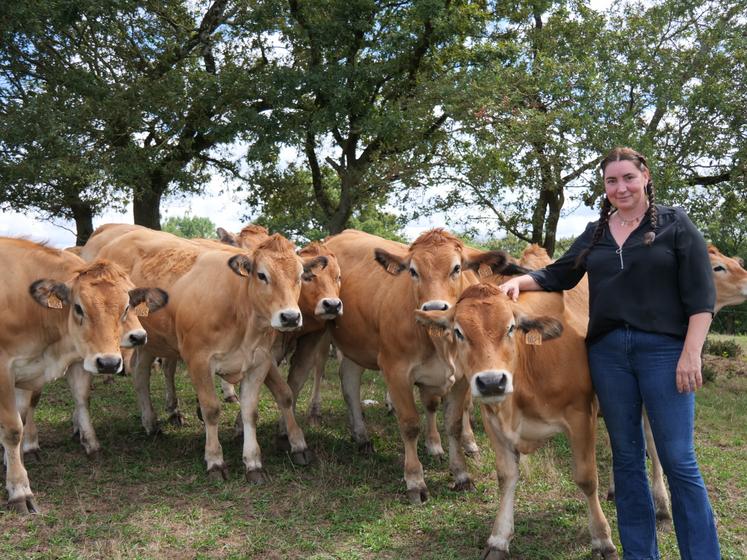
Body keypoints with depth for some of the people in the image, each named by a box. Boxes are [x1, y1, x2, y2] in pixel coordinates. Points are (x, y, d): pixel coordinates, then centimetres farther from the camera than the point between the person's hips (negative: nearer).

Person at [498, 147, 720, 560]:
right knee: (626, 457, 11)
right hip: (607, 351, 4)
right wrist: (519, 281, 0)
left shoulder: (675, 224, 1)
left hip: (664, 349, -4)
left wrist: (691, 354, -12)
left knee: (678, 460, -2)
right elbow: (559, 275, 19)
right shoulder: (594, 234, 13)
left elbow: (700, 295, -4)